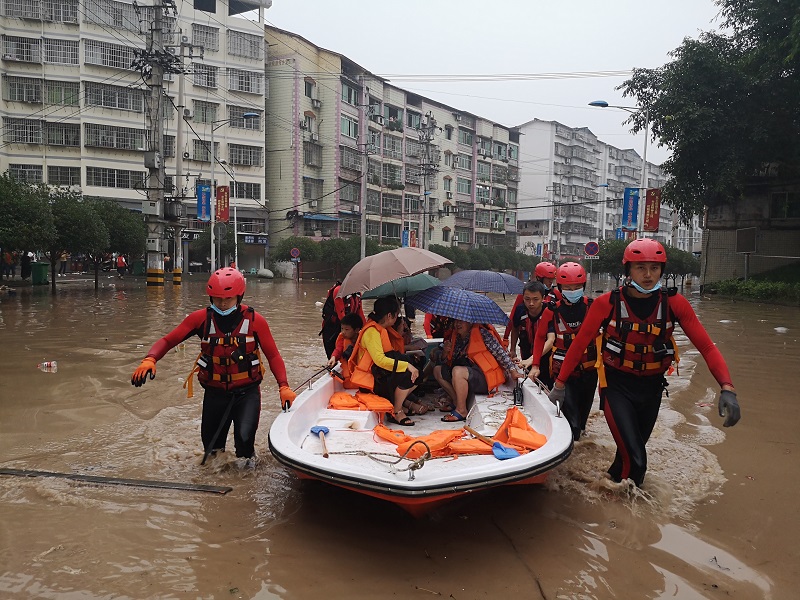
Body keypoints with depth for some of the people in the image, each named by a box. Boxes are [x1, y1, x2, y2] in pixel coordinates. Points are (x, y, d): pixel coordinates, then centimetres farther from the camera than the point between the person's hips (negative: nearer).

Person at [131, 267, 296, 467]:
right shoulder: (201, 318, -8)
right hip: (214, 392, 3)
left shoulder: (254, 320, -11)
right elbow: (167, 340, -6)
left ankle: (247, 460, 14)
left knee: (244, 437, -22)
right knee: (211, 444, 15)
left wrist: (284, 386, -16)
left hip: (247, 391, -2)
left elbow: (273, 355, -4)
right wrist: (150, 360, -27)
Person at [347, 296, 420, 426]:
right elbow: (380, 360, -31)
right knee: (407, 376, -26)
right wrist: (407, 365, -31)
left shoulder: (380, 329, 12)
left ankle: (396, 404, 3)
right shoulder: (372, 331, -20)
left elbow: (394, 351, 12)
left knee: (416, 375, 0)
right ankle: (396, 413, -9)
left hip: (379, 375, 10)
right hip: (371, 381, -10)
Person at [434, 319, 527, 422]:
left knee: (458, 371, -33)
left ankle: (461, 411, -21)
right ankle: (457, 401, 1)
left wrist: (513, 370, -17)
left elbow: (500, 352, -11)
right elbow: (449, 362, 18)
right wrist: (447, 351, -4)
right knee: (437, 370, 7)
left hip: (485, 378, -8)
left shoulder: (481, 332, -8)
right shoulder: (456, 337, 12)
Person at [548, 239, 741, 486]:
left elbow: (707, 347, -12)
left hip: (652, 387, 3)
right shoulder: (607, 303, -17)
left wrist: (727, 388, -26)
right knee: (635, 460, -12)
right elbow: (579, 344, -8)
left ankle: (613, 480, 50)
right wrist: (560, 383, -5)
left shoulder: (675, 303, -11)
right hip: (617, 385, -3)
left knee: (629, 453, 21)